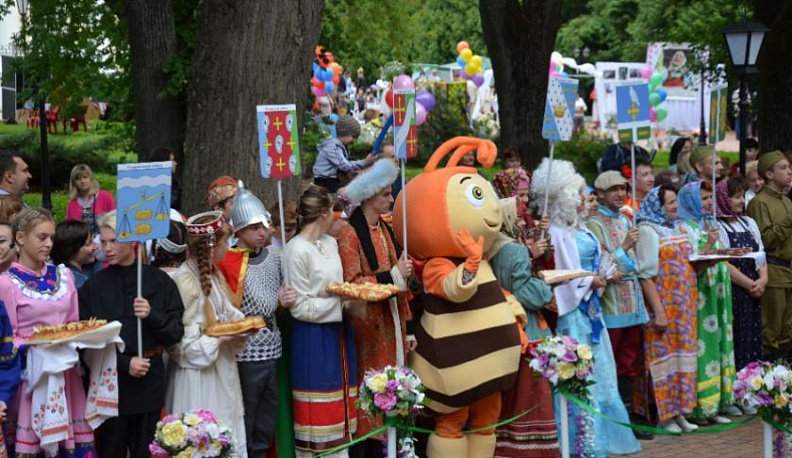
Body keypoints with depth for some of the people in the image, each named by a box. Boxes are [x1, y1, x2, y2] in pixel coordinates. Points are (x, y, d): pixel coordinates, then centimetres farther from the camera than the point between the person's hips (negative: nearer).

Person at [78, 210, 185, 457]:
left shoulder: (159, 281, 3)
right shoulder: (93, 287, 1)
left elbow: (176, 333, 1)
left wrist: (152, 316, -16)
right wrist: (124, 363, -12)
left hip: (149, 383, 1)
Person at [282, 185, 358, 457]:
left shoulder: (330, 243, 8)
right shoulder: (297, 251, -15)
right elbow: (301, 308, -16)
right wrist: (342, 300, -15)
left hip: (338, 332, 8)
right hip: (313, 338, -8)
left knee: (340, 407, 12)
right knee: (317, 413, 1)